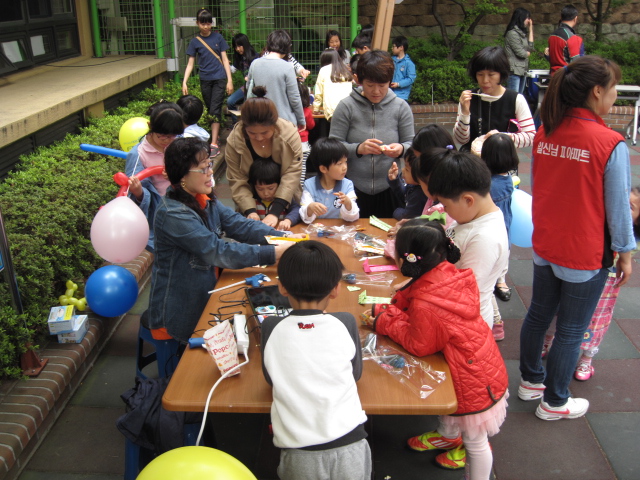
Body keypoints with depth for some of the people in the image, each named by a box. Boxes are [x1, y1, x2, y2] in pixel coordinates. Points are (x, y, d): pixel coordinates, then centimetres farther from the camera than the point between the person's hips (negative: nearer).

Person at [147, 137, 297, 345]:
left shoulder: (204, 200, 1)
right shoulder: (173, 215, -25)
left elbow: (240, 225, -3)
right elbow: (218, 252, -28)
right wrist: (273, 253, -31)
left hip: (205, 296, 7)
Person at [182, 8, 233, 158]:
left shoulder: (218, 37, 2)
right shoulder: (195, 42, 4)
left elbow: (224, 59, 3)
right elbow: (190, 64, 5)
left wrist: (230, 80, -3)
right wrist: (184, 82, -6)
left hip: (219, 78, -2)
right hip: (205, 80, 2)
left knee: (215, 110, -9)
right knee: (210, 109, 10)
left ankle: (214, 144, -13)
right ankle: (215, 135, 24)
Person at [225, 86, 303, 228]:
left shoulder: (290, 135, -20)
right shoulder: (234, 140, -17)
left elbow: (291, 176, -22)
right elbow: (237, 181, -15)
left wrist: (275, 212, -30)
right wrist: (250, 211, -30)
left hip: (286, 205, 0)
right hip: (252, 205, 0)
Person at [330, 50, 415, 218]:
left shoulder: (401, 107, 3)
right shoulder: (346, 106, -3)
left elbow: (410, 143, 6)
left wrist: (401, 149, -17)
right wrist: (358, 149, -24)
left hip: (389, 190, 2)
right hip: (353, 190, -1)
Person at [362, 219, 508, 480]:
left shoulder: (425, 305, -37)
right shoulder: (451, 275, -13)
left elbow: (419, 346, -18)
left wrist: (386, 323, -9)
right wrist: (385, 312, -6)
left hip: (473, 382, -9)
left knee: (475, 443, 15)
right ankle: (448, 437, 65)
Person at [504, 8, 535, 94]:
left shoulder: (522, 33, 17)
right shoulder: (512, 33, -12)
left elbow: (530, 47, 9)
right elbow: (520, 53, -14)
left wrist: (530, 29, 11)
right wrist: (528, 53, 9)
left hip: (523, 70, 9)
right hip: (514, 71, -9)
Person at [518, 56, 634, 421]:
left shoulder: (545, 134, -4)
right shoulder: (611, 145, -21)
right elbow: (618, 207, -12)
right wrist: (625, 253, 2)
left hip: (544, 246, 6)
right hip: (586, 254, -6)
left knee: (539, 314, 22)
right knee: (571, 331, 10)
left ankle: (531, 380, 41)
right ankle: (554, 402, 26)